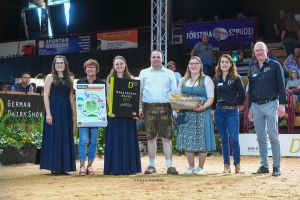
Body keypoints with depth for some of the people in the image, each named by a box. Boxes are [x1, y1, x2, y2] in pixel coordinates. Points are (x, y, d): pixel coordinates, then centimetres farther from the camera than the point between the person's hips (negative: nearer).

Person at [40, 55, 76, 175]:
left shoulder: (69, 79, 13)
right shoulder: (50, 77, 0)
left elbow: (71, 97, 14)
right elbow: (46, 96, -6)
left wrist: (72, 113, 7)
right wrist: (48, 113, -14)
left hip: (66, 111, 5)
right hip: (54, 110, -5)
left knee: (65, 138, 6)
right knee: (54, 137, -2)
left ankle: (63, 167, 12)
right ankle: (54, 167, 3)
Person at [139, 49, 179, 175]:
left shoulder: (169, 73, 11)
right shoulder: (144, 73, 12)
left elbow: (174, 92, 8)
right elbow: (139, 91, 11)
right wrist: (140, 108, 2)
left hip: (165, 107, -1)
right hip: (149, 107, 1)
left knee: (166, 137, -3)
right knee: (151, 137, 5)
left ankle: (169, 166, -1)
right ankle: (152, 165, 12)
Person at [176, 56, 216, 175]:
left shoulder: (206, 80, 3)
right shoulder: (183, 80, 16)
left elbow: (211, 98, -4)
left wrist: (203, 107, -21)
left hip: (201, 114, -4)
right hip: (186, 114, 4)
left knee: (201, 140, -3)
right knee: (187, 140, 1)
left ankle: (200, 167, 8)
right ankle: (191, 166, 13)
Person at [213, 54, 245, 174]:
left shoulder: (236, 78, -1)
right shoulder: (216, 79, 9)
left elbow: (242, 94, 0)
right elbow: (213, 95, 13)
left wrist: (239, 104, 5)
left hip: (233, 111, -3)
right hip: (219, 111, 3)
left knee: (234, 139, -9)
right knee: (224, 139, 7)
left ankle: (237, 164, 3)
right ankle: (226, 165, 13)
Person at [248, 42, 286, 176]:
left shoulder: (274, 65, 1)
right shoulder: (253, 69, 16)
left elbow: (281, 86, -4)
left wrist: (282, 104, -12)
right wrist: (250, 108, 15)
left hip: (270, 105, -5)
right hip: (256, 106, 5)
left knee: (273, 136, -5)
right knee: (261, 138, 6)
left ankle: (276, 166, 0)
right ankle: (264, 165, 13)